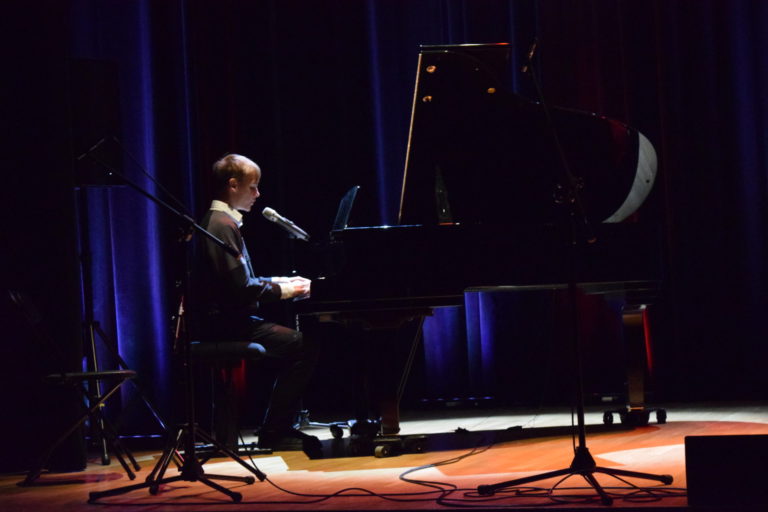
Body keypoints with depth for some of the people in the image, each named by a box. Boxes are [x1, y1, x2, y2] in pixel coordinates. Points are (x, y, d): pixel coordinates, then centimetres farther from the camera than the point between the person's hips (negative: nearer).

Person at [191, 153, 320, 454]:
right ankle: (274, 434, -12)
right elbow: (241, 288, -23)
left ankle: (279, 428, 12)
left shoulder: (219, 221, 18)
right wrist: (283, 290, -11)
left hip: (227, 320, 11)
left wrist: (281, 282, 13)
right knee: (304, 348, -17)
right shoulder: (223, 225, -15)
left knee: (298, 344, 14)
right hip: (227, 324, -11)